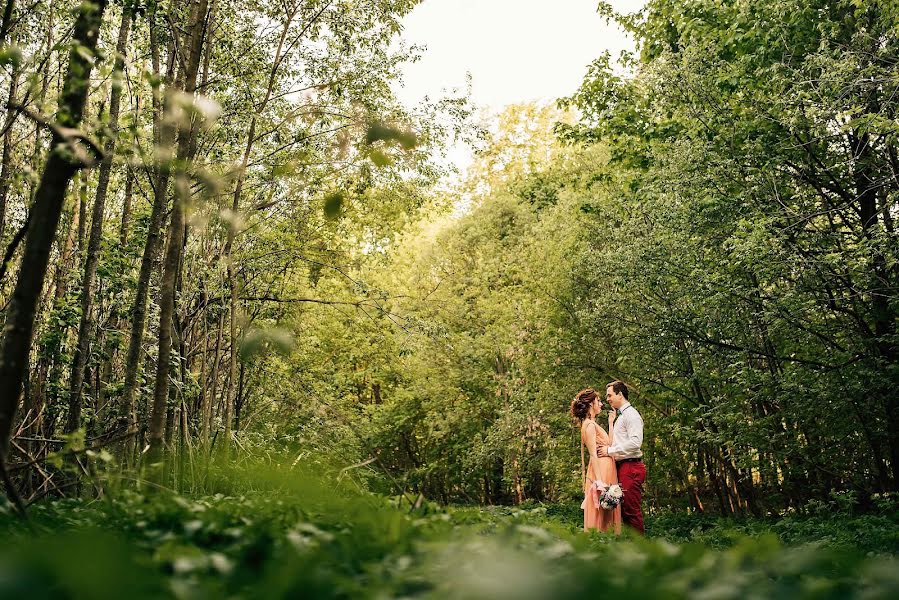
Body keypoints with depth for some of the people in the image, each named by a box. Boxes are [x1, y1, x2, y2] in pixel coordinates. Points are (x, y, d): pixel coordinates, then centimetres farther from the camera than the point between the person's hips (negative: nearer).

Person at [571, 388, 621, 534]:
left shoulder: (592, 424, 20)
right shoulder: (589, 424, -10)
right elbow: (593, 455, -17)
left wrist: (611, 422, 22)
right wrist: (600, 482, -23)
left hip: (606, 471, 10)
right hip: (600, 472, -10)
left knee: (606, 513, 8)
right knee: (600, 514, -8)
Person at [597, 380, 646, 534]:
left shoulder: (631, 414, -10)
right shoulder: (621, 416, 21)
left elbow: (635, 442, -21)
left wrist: (610, 450, -17)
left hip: (631, 467, -10)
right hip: (622, 467, 10)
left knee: (632, 509, -9)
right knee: (624, 509, 11)